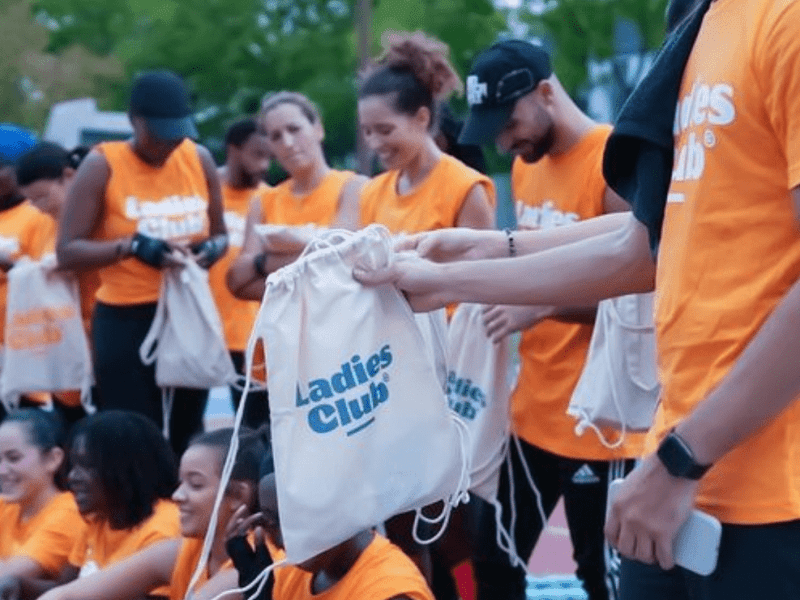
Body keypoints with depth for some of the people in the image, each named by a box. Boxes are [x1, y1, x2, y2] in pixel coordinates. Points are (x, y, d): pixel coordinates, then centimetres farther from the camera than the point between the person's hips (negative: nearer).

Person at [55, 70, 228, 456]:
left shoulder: (199, 160, 4)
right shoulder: (102, 165, -9)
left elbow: (220, 235, 17)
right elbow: (67, 251, -11)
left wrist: (209, 250, -6)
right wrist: (133, 246, -24)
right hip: (126, 321, -4)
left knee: (187, 436, 11)